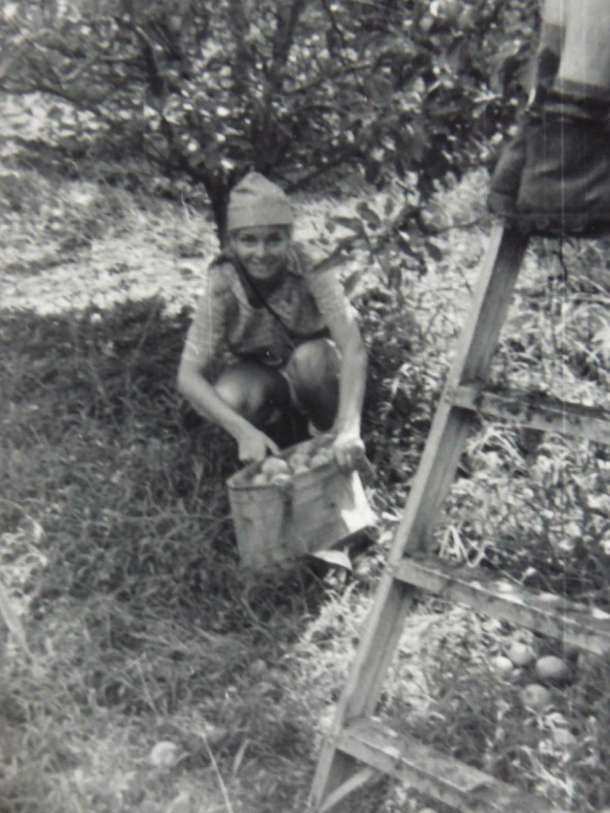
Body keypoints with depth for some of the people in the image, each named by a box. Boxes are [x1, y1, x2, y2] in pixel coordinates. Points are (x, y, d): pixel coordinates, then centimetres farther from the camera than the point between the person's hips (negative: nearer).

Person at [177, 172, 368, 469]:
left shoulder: (311, 269, -27)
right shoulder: (221, 284, -25)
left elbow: (353, 348, -36)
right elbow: (188, 377, -28)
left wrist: (349, 429, -50)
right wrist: (244, 431, -43)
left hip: (313, 366, 0)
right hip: (256, 374, 0)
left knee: (310, 356, -34)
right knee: (228, 399, -33)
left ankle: (328, 432, -7)